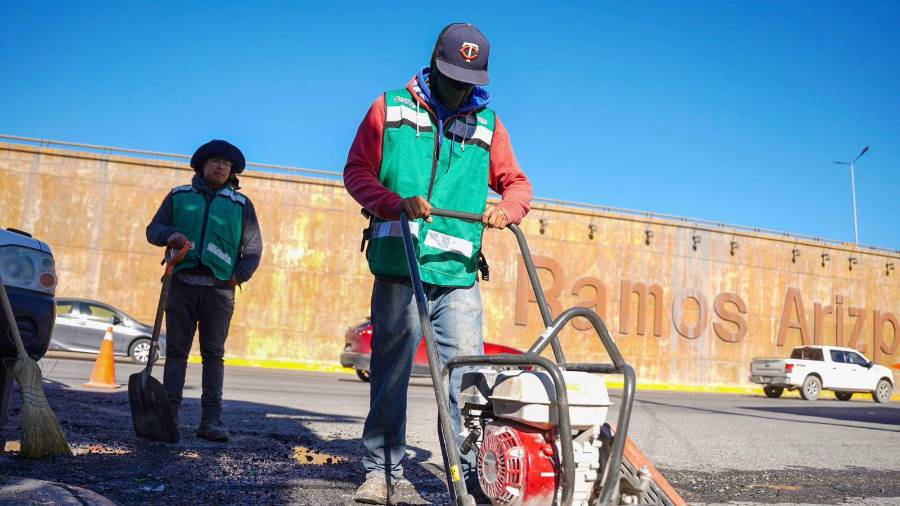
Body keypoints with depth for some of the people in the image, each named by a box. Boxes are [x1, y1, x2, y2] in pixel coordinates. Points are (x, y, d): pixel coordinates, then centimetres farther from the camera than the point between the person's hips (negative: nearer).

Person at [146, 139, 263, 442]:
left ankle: (211, 420, 0)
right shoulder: (179, 196, 15)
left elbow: (253, 249, 12)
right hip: (181, 283, 1)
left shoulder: (241, 204, 14)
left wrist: (239, 276, -4)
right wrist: (169, 235, -10)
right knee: (176, 351, 1)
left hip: (219, 289, 0)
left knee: (214, 355, -1)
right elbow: (154, 228, 13)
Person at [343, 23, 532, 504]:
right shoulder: (390, 108, 9)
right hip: (398, 267, -1)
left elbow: (517, 182, 18)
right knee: (390, 371, 4)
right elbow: (357, 170, 4)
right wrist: (397, 204, -14)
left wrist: (506, 208, -5)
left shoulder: (487, 123, 15)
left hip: (458, 272, 2)